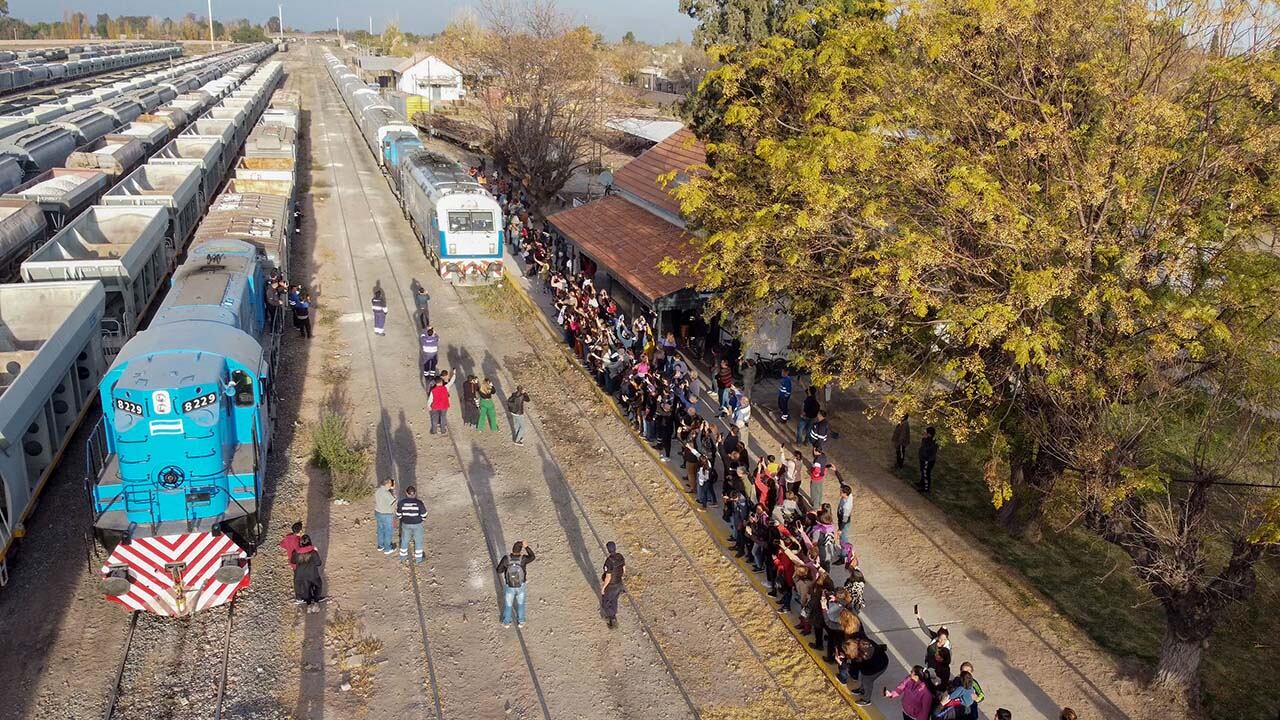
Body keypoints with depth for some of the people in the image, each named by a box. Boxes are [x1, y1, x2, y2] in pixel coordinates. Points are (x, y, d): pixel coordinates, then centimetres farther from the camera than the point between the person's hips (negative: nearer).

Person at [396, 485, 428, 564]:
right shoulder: (419, 503, -21)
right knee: (418, 541, 17)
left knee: (405, 540, 23)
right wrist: (424, 508, 5)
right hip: (417, 525, -2)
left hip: (406, 525, 2)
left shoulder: (401, 502, -15)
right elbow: (424, 516, -14)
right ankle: (419, 559, 29)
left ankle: (403, 557, 40)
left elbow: (398, 516, -4)